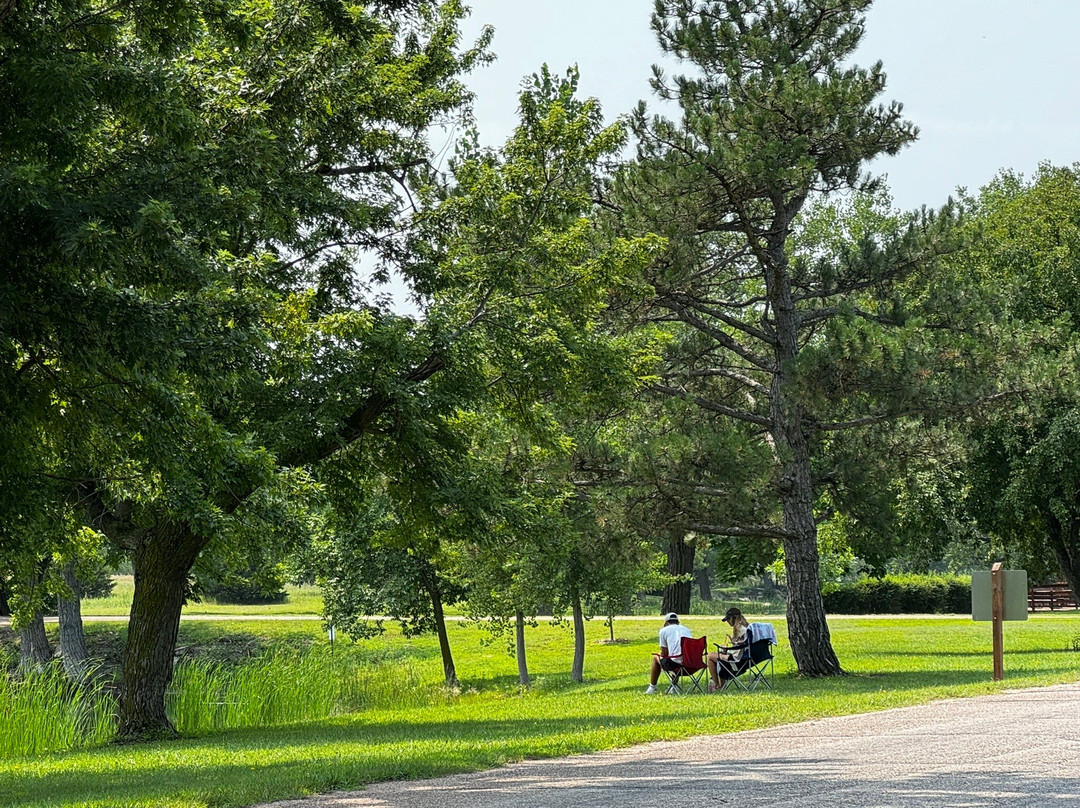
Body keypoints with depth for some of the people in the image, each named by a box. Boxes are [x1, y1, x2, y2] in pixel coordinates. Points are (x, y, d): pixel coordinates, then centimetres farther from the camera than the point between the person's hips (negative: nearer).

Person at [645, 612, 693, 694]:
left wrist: (660, 654, 32)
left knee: (656, 657, 24)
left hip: (675, 664, -5)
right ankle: (674, 687, 38)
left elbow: (664, 653, 7)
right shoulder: (686, 629, 22)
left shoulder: (664, 630, 8)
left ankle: (652, 687, 30)